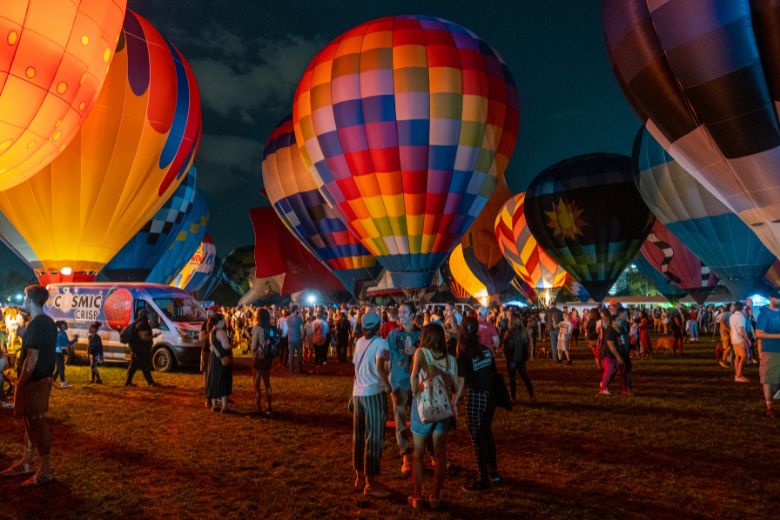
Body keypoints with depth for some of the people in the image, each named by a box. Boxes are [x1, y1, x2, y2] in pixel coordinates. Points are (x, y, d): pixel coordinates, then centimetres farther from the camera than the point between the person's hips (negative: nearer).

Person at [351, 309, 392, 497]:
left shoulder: (359, 342, 10)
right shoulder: (380, 342, -10)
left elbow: (356, 364, 12)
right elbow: (380, 366, -25)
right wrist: (388, 385, -14)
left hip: (357, 392, 7)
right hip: (374, 393, -7)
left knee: (359, 436, 14)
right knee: (374, 438, 0)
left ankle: (360, 477, 25)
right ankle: (371, 483, 5)